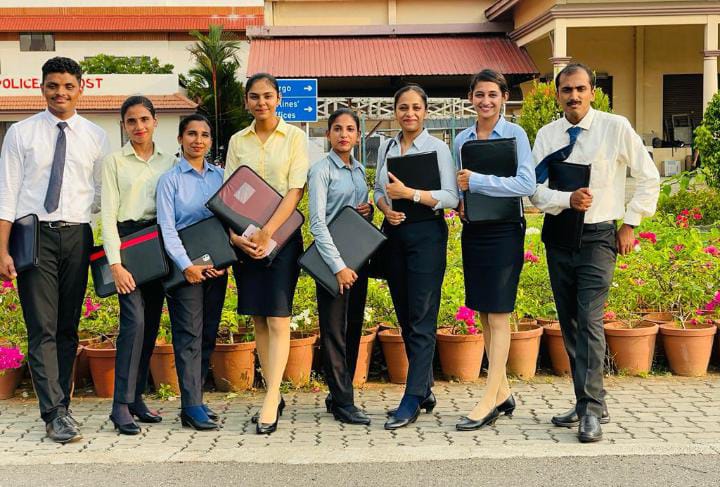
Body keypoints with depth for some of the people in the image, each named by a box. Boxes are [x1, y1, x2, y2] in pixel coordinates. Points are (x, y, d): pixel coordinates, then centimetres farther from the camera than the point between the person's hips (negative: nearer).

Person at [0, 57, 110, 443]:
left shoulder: (95, 137, 8)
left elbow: (102, 194, 12)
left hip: (77, 236, 2)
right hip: (34, 237, -2)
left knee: (68, 328, 8)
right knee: (42, 329, -6)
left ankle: (60, 406, 18)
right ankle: (55, 413, -5)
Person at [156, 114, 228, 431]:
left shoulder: (219, 176, 10)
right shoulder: (170, 179, -2)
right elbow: (167, 228, -7)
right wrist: (186, 266, -15)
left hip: (216, 265, 5)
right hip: (185, 265, -4)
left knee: (208, 334, 8)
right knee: (189, 335, -5)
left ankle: (195, 398, 18)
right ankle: (191, 408, -2)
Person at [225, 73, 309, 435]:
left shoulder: (294, 137, 1)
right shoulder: (238, 141, 11)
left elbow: (295, 190, -7)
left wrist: (267, 232, -16)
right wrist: (235, 234, -9)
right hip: (246, 237, 4)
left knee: (278, 317, -9)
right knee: (258, 319, 6)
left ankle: (270, 400, -10)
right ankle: (273, 394, 14)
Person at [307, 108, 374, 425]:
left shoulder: (359, 170, 13)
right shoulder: (321, 170, -7)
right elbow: (317, 223, -14)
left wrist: (369, 211, -2)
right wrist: (338, 266, -22)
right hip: (332, 257, -7)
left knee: (354, 326, 10)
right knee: (334, 330, -3)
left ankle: (340, 394, 20)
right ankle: (343, 402, 0)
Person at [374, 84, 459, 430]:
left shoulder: (437, 148, -4)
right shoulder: (386, 147, 12)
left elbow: (451, 197, -11)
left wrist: (409, 193, -21)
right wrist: (385, 207, -4)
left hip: (426, 234, -6)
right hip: (394, 233, 6)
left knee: (421, 319, -6)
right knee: (405, 317, 10)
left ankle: (412, 401, -4)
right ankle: (424, 391, 22)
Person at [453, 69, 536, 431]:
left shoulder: (515, 134, -6)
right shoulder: (462, 139, 10)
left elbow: (527, 184, -18)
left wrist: (476, 182, -19)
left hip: (504, 230, -6)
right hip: (473, 230, 6)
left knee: (498, 316, -4)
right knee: (484, 316, 9)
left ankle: (489, 400, -1)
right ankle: (503, 393, 20)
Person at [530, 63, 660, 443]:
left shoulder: (616, 128, -5)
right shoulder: (547, 135, 4)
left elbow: (648, 178, 2)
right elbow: (535, 190, -1)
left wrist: (630, 224, -1)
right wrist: (567, 199, -20)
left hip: (598, 237, -4)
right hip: (558, 236, 5)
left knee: (589, 320, -15)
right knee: (568, 323, 10)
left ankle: (592, 410, -10)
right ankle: (587, 402, 22)